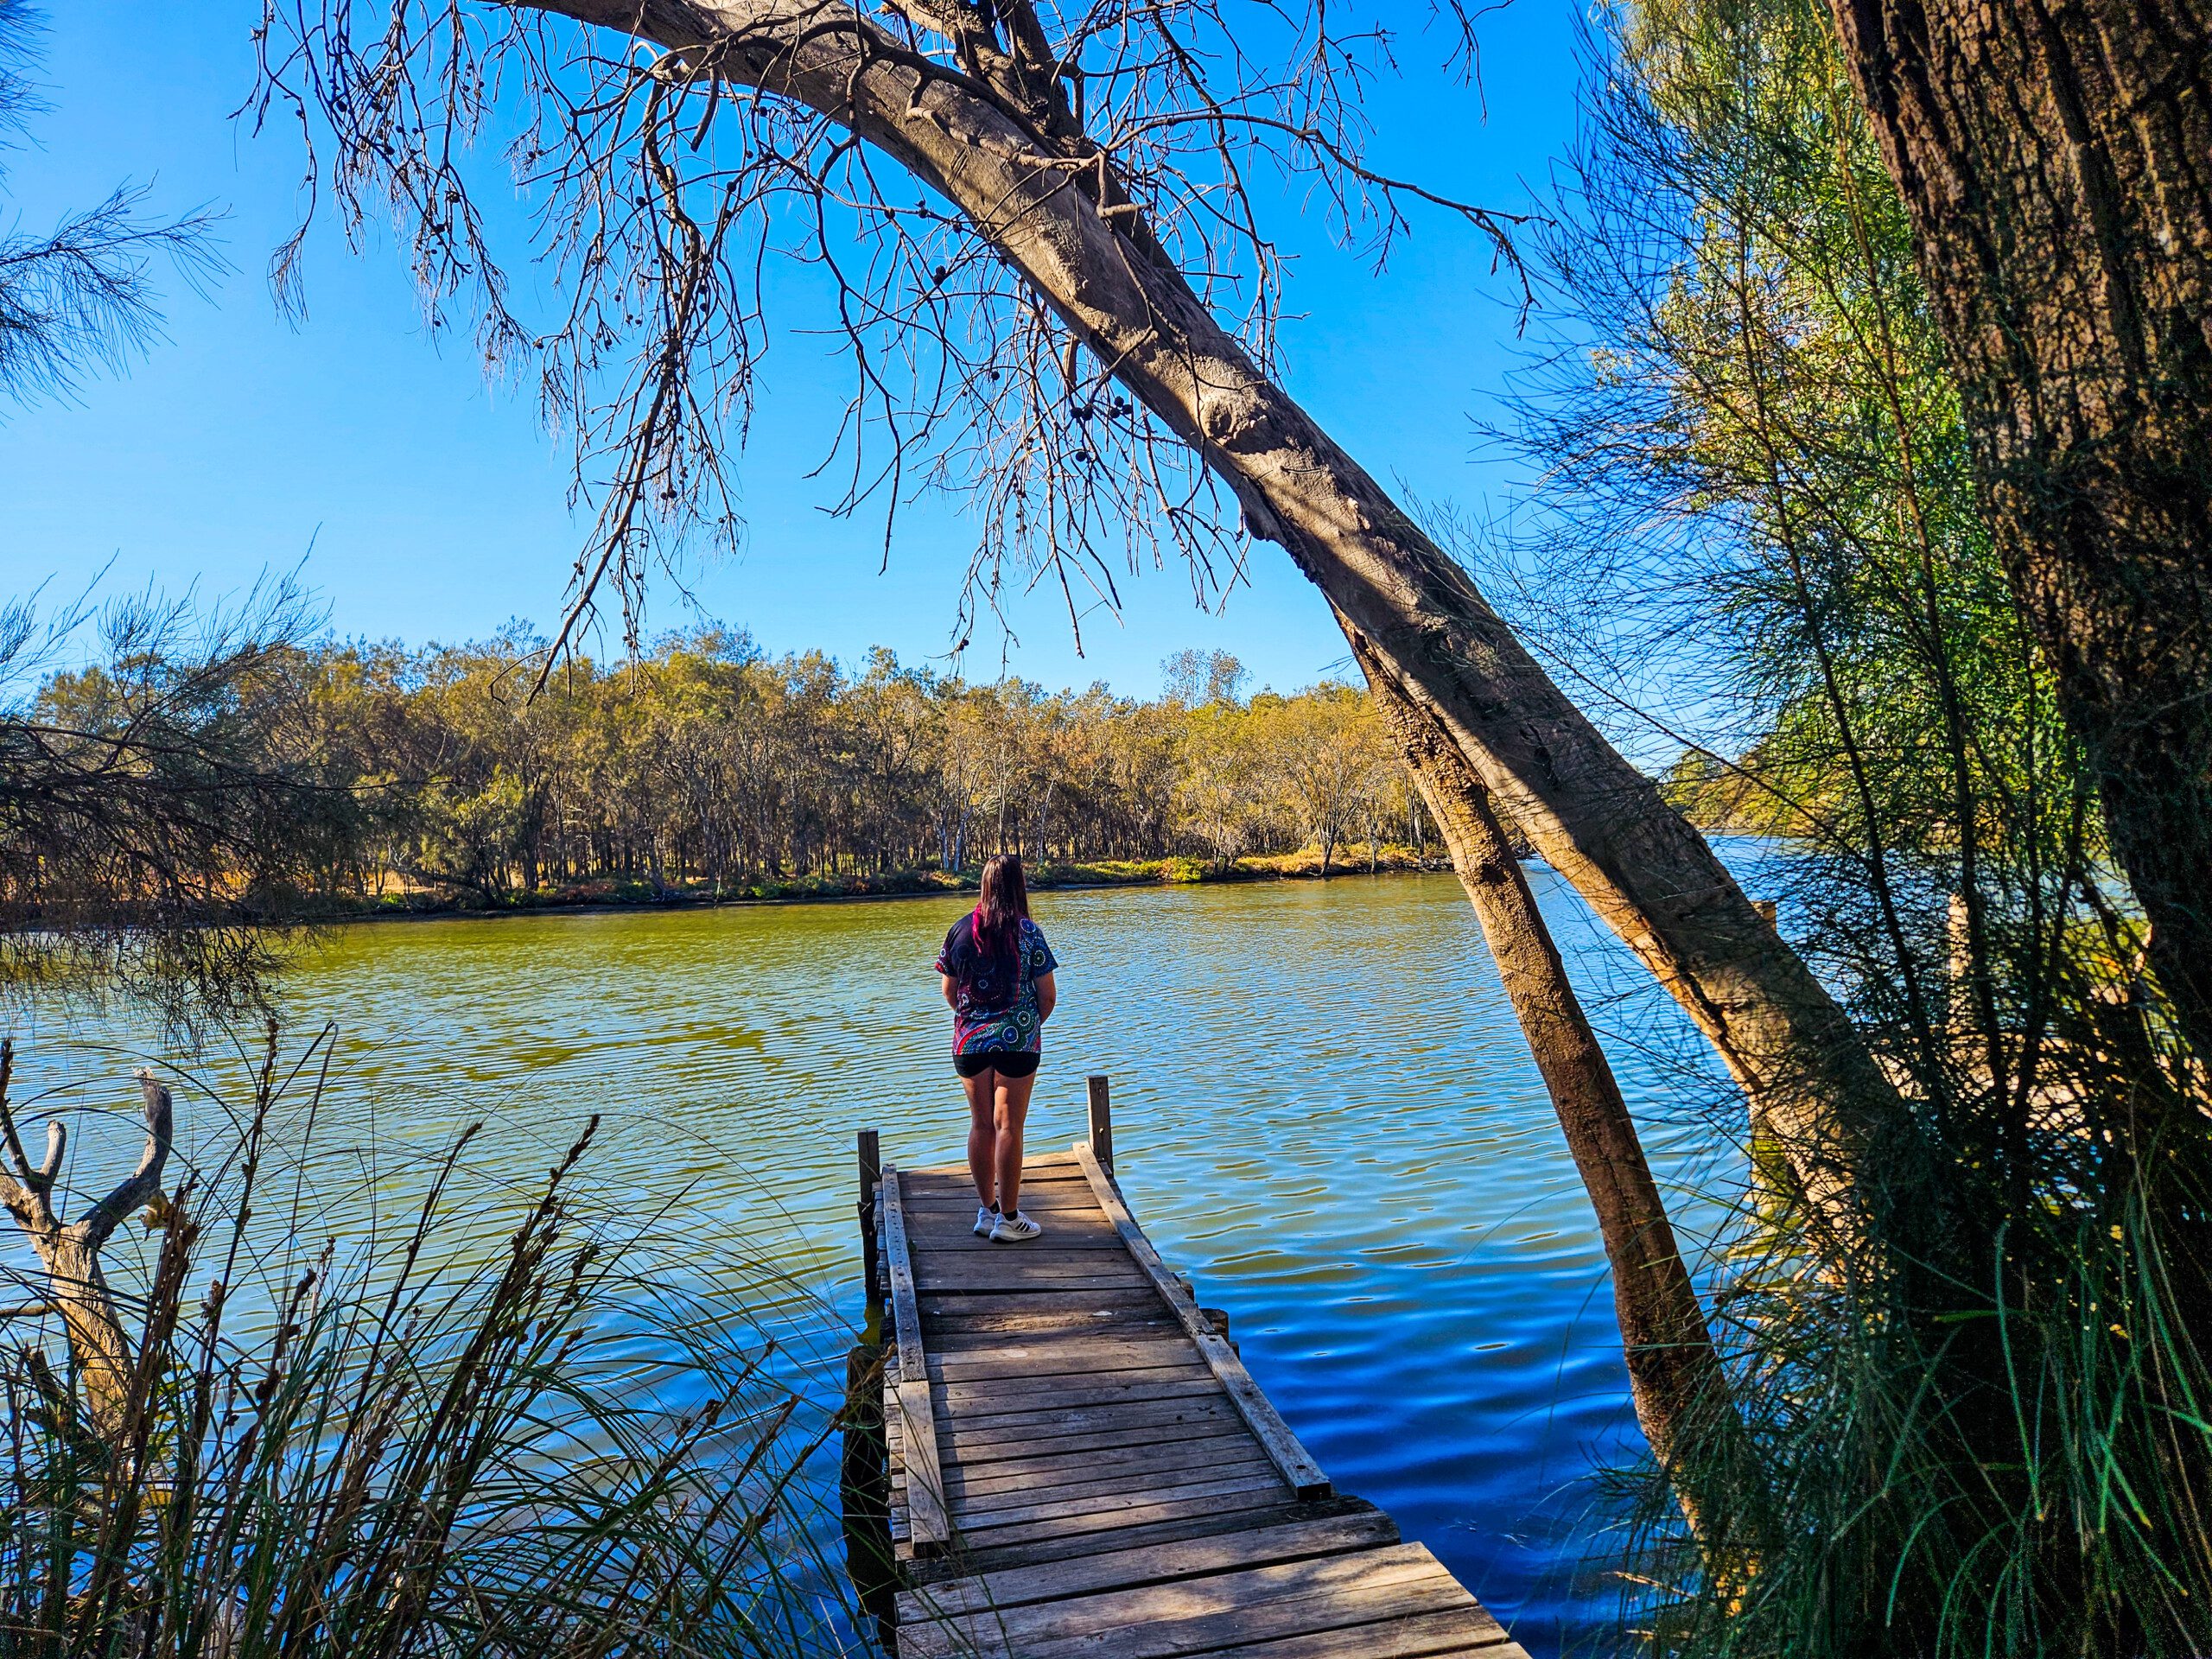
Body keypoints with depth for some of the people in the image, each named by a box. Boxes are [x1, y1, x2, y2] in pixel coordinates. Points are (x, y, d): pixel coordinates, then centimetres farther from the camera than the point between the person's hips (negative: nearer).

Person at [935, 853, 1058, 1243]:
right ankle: (1008, 1219, 9)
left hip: (969, 1040, 4)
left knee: (981, 1125, 14)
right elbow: (1048, 996, -5)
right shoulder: (1027, 932, -8)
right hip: (1018, 1042, -3)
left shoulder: (960, 930, 1)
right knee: (1009, 1126, 2)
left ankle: (986, 1210, 23)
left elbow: (948, 991, 9)